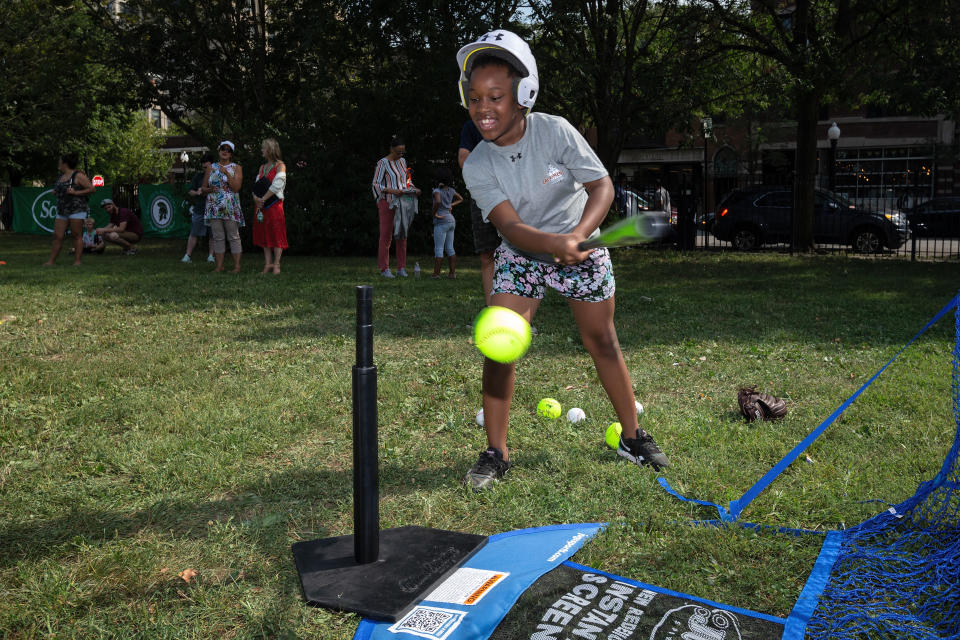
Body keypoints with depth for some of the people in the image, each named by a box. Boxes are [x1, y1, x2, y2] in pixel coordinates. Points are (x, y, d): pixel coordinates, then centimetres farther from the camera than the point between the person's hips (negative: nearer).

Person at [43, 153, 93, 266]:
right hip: (62, 210, 7)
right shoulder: (61, 176, 17)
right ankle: (51, 261, 5)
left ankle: (77, 261, 0)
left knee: (76, 236, -4)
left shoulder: (78, 175, -6)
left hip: (77, 209, -7)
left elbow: (91, 189, -9)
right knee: (57, 236, 3)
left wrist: (75, 192, -17)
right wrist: (56, 192, 11)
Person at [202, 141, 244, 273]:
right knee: (218, 237, 3)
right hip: (214, 207, 3)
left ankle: (237, 266, -1)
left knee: (234, 237, -3)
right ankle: (219, 266, 8)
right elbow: (203, 188, 16)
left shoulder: (236, 168, 5)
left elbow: (237, 187, -8)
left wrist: (226, 173, -14)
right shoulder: (211, 168, 13)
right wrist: (209, 190, -6)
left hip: (231, 208, -3)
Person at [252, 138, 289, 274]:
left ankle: (276, 264, -4)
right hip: (261, 205, 7)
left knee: (276, 234, -6)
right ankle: (268, 264, 8)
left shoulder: (280, 166, -4)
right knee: (264, 235, 5)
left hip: (274, 205, -7)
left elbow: (276, 186, -14)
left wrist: (263, 199, -15)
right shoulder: (262, 167, 17)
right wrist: (256, 197, -9)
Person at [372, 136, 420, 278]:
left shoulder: (402, 161, 12)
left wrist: (414, 189, 3)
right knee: (386, 236, -4)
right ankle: (384, 269, 1)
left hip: (401, 202, 6)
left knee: (402, 235, 6)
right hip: (387, 203, -6)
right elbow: (375, 184, -11)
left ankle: (401, 268, 11)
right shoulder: (382, 163, -8)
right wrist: (392, 191, -23)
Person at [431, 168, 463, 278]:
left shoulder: (437, 191, -11)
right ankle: (452, 272, 7)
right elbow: (461, 199, 27)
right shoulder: (451, 190, 10)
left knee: (438, 249, -5)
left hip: (441, 221, -7)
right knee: (450, 248, 9)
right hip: (451, 220, 7)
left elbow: (438, 201, -32)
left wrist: (434, 213, -18)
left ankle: (436, 273, -6)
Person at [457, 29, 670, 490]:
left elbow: (602, 186, -22)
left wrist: (577, 235, -39)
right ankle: (495, 453, 2)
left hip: (581, 250, 0)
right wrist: (553, 243, -46)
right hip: (521, 255, 1)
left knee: (602, 340, 5)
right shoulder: (477, 166, -16)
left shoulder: (555, 132, -19)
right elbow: (510, 226, -26)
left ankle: (632, 437, 24)